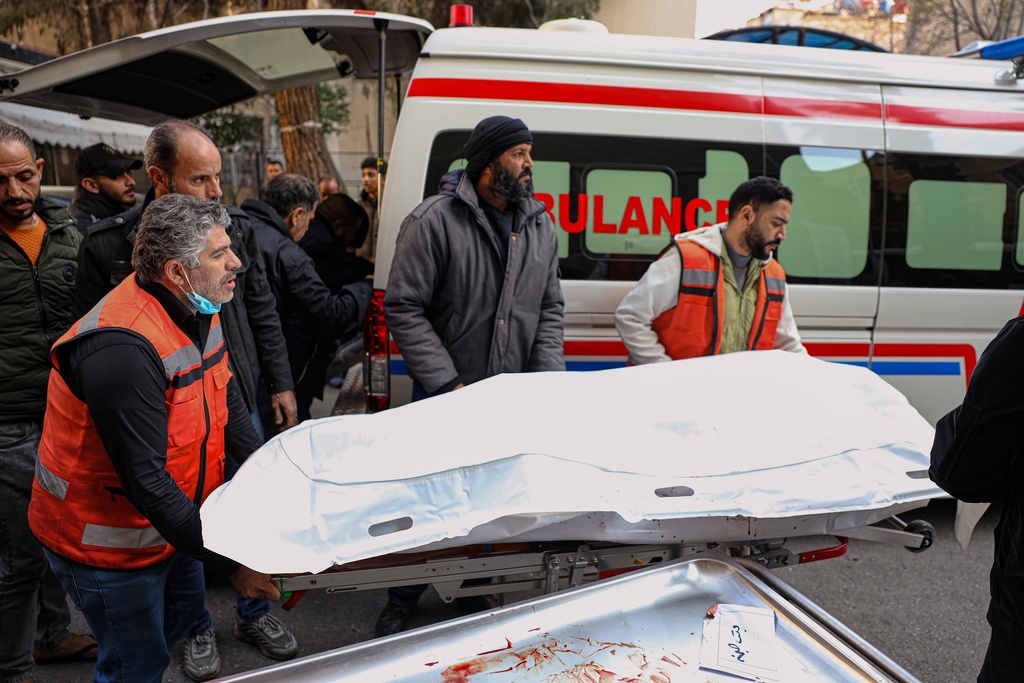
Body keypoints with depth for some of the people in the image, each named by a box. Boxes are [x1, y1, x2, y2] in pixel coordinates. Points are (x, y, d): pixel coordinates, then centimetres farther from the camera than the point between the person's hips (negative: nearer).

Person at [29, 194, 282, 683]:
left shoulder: (197, 310, -5)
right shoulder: (121, 349, -34)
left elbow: (227, 401, 5)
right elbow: (145, 482, -34)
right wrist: (230, 563, -30)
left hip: (168, 519, 9)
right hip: (107, 543, -9)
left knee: (184, 606, 27)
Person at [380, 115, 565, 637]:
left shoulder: (539, 225, 4)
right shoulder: (434, 221, -13)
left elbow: (549, 308, 9)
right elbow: (402, 309, -14)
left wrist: (548, 377, -4)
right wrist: (449, 384, -16)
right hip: (446, 393, -4)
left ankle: (476, 592, 37)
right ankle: (402, 602, 27)